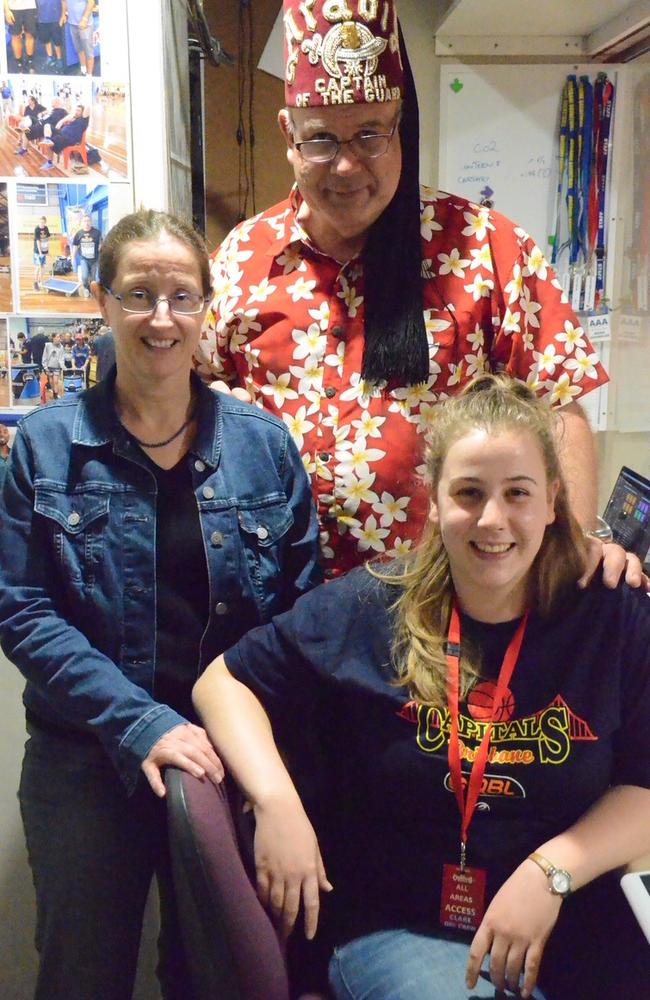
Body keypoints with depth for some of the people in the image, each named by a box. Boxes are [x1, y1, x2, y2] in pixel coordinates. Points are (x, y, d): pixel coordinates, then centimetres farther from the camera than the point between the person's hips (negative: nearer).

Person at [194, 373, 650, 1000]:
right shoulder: (365, 610, -5)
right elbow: (224, 681, 1)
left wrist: (554, 869, -15)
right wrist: (276, 802, -13)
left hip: (567, 925, 2)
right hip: (391, 921, -1)